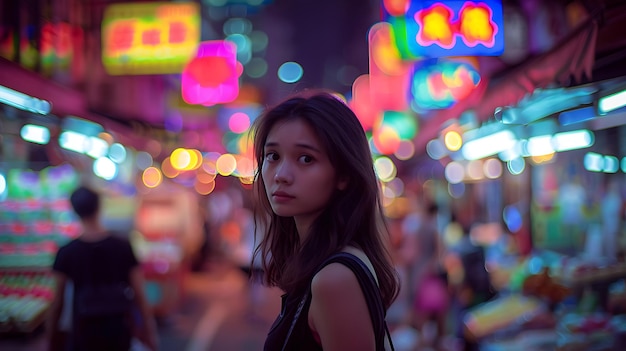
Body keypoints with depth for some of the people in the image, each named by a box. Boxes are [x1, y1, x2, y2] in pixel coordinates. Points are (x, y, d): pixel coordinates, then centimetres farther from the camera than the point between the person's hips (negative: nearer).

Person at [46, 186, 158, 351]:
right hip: (118, 332, 2)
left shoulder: (67, 253, -9)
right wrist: (149, 331, 5)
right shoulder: (124, 247, -6)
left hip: (84, 334, -2)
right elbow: (139, 295, -5)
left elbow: (57, 302, -6)